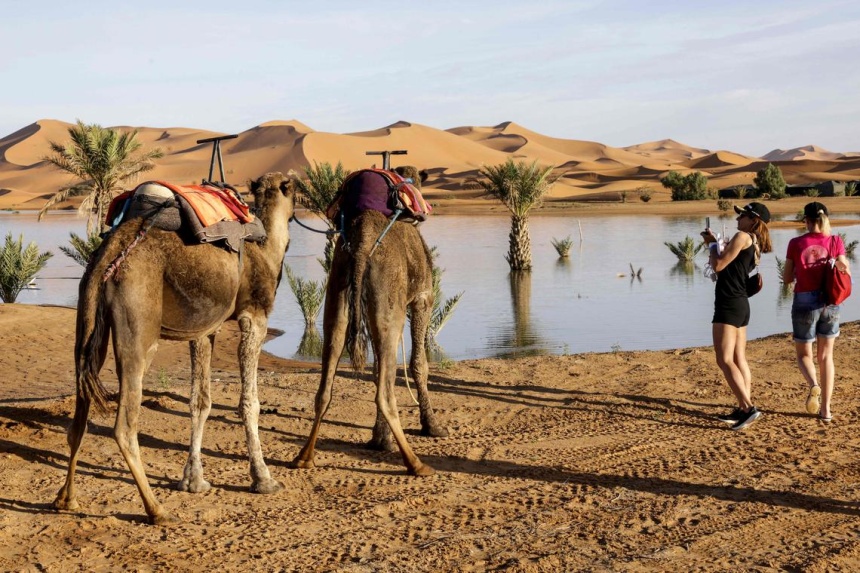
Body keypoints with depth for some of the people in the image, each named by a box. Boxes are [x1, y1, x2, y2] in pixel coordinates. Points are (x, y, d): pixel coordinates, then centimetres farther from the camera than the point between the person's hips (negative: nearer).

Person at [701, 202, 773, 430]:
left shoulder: (742, 237, -12)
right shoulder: (754, 245, 16)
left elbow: (718, 266, -14)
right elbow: (726, 268, 22)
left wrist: (712, 244, 2)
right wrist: (715, 244, 19)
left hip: (729, 304, -10)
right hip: (741, 305, 10)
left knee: (725, 360, -11)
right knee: (739, 359, 13)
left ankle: (748, 407, -16)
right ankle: (743, 409, 16)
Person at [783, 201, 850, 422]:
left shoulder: (796, 244, -7)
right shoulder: (835, 242, -4)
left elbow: (787, 279, -1)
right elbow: (845, 275, -4)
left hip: (805, 302, -2)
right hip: (830, 303, 2)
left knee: (803, 354, 14)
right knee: (826, 356, 14)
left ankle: (813, 385, -18)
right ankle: (826, 408, 12)